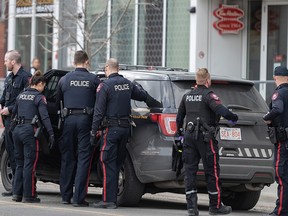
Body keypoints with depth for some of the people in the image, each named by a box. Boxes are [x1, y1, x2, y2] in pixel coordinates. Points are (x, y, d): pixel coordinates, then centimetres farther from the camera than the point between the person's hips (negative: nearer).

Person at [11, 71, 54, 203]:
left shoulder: (21, 96, 13)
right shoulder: (39, 98, -6)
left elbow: (14, 113, 18)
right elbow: (44, 117, -13)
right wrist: (51, 134, -14)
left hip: (17, 129, 6)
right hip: (29, 131, -6)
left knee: (19, 163, 14)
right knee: (29, 164, -2)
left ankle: (17, 193, 12)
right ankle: (28, 195, -2)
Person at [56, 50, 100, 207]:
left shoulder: (64, 79, 7)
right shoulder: (93, 79, 0)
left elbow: (56, 101, 14)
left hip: (69, 120, 3)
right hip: (86, 120, -3)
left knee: (67, 158, 13)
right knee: (83, 159, -3)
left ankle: (66, 196, 19)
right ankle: (79, 198, -8)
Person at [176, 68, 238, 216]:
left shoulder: (187, 96, 13)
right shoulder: (208, 95, -8)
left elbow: (179, 116, 22)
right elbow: (220, 110, -23)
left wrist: (179, 130, 38)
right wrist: (234, 118, -7)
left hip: (189, 136, 6)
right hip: (205, 137, -6)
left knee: (190, 171, 4)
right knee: (212, 171, 2)